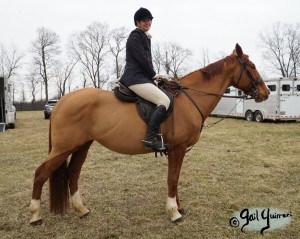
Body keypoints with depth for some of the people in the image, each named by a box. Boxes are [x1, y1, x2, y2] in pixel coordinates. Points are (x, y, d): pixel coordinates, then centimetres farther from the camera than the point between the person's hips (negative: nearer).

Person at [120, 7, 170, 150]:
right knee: (164, 101, -20)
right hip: (135, 78, -10)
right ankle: (150, 138, -24)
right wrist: (154, 75, -4)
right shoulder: (135, 36, -5)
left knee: (163, 100, 11)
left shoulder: (146, 37, 23)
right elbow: (142, 59, -13)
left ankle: (152, 136, 8)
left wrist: (152, 75, 9)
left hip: (142, 77, 10)